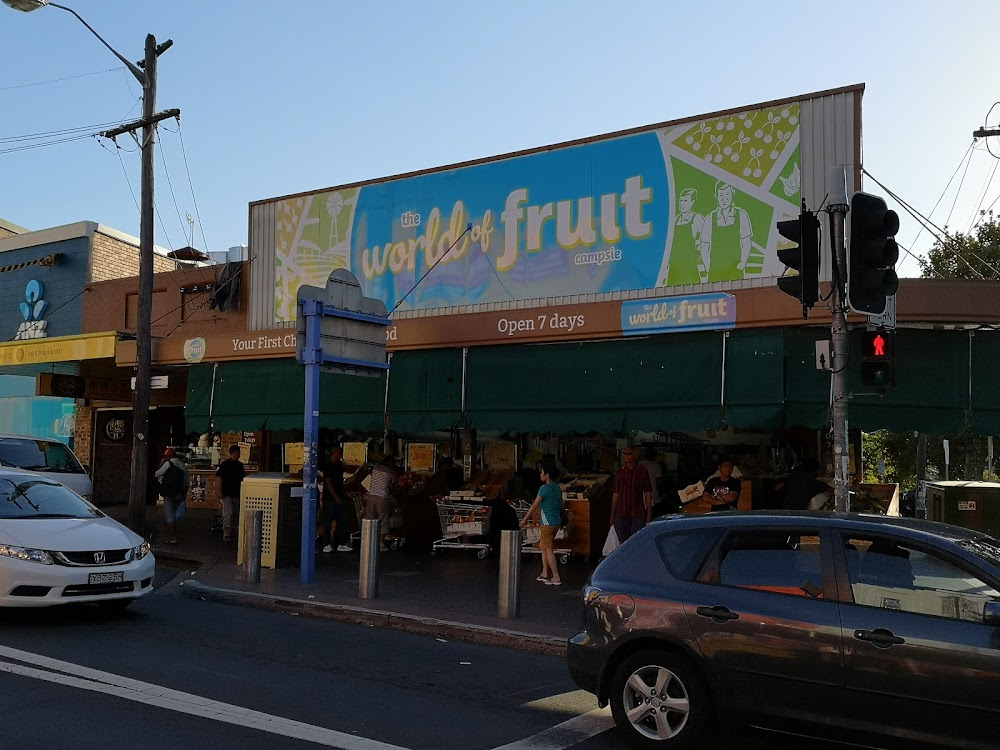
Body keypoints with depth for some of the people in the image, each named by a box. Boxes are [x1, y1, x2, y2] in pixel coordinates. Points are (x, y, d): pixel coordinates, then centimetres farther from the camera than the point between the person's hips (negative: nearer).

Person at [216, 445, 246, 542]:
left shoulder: (240, 465, 9)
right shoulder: (224, 464, -7)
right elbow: (220, 479, -5)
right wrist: (221, 492, -9)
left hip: (237, 493, 6)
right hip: (227, 493, -6)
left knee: (235, 513, 9)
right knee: (228, 512, -9)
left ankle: (232, 533, 18)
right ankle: (226, 534, -5)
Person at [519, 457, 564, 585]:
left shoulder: (544, 488, -14)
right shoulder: (558, 488, 9)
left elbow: (534, 506, -10)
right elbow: (560, 506, 16)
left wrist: (525, 519, 0)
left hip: (547, 524, -8)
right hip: (556, 522, 8)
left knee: (549, 550, -4)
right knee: (543, 546, 18)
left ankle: (556, 577, -5)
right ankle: (545, 573, 21)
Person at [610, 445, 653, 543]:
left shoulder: (642, 471, 2)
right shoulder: (620, 472, 9)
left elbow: (648, 493, 2)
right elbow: (615, 494, 11)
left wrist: (649, 512, -4)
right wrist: (612, 514, 8)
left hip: (638, 514, -3)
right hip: (621, 514, 3)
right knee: (623, 543, 7)